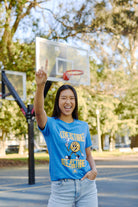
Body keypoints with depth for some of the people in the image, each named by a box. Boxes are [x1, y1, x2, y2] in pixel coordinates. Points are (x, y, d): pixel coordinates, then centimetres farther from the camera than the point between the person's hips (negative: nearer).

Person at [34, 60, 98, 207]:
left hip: (87, 185, 3)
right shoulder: (51, 124, -2)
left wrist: (94, 170, -4)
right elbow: (39, 111, -24)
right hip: (62, 188, -3)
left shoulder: (83, 126, 10)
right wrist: (40, 85, -40)